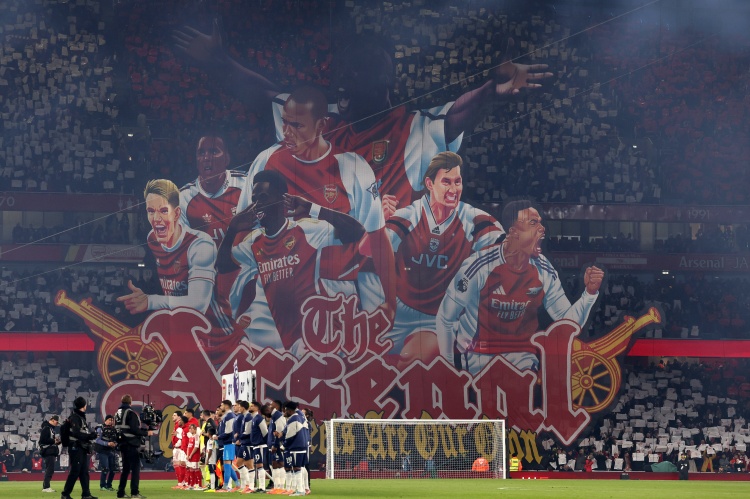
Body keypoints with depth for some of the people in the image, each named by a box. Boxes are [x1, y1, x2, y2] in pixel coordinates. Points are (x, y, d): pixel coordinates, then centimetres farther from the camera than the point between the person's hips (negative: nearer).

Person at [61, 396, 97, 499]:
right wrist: (90, 436, -18)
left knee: (84, 472, 8)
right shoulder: (74, 418, -12)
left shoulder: (81, 417, 19)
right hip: (76, 448, -10)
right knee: (75, 472, -8)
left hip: (82, 448, 10)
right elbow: (77, 433, -21)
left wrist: (91, 435, 2)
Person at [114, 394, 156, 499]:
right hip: (132, 444, -8)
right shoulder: (131, 413, -13)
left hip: (122, 444, 8)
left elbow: (117, 429, 15)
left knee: (126, 469, 14)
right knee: (135, 468, -5)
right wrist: (146, 433, -8)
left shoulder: (117, 414, 12)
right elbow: (134, 429, -19)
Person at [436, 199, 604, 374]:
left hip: (523, 357, 4)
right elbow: (445, 318, -6)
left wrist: (590, 292, -17)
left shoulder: (544, 271, -2)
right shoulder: (479, 266, -15)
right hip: (480, 357, -3)